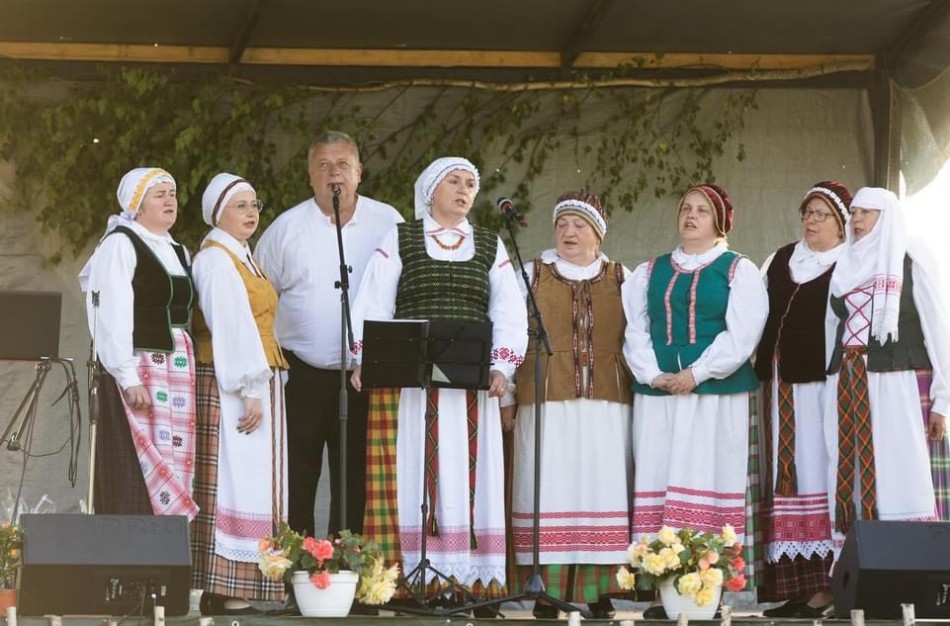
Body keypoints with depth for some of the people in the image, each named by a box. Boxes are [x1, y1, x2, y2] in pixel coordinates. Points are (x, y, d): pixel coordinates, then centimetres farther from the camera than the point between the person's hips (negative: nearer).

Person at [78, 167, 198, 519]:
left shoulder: (179, 253, 19)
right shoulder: (120, 244, -4)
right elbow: (113, 317, -13)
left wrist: (189, 371, 10)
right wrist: (128, 377, -20)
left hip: (178, 371, 7)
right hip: (139, 370, -7)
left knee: (176, 470, 3)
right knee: (139, 473, -11)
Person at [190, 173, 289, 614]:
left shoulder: (242, 258, 20)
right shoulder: (215, 260, -10)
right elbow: (231, 328, -17)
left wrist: (261, 386, 14)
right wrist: (250, 390, -22)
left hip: (256, 383, 10)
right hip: (231, 387, -10)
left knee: (248, 483, 6)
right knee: (234, 480, -11)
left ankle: (232, 591, 6)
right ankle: (225, 593, -12)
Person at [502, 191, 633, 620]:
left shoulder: (622, 280, 13)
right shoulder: (532, 275, 11)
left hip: (607, 403, 1)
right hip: (547, 403, -1)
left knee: (603, 488, -4)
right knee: (550, 491, -6)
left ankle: (599, 591, 0)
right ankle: (548, 591, -4)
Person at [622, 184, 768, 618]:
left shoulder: (739, 271, 7)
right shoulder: (650, 272, 18)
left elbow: (741, 333, -5)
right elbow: (635, 329, 10)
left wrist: (696, 373, -13)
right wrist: (652, 374, -7)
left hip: (716, 394, -3)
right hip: (656, 394, 4)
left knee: (706, 481, -8)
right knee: (658, 480, -2)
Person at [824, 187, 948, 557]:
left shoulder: (911, 267, 2)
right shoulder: (845, 268, 16)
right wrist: (834, 384, 10)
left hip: (898, 385, -5)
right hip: (849, 388, 5)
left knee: (900, 478, -11)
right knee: (852, 480, 0)